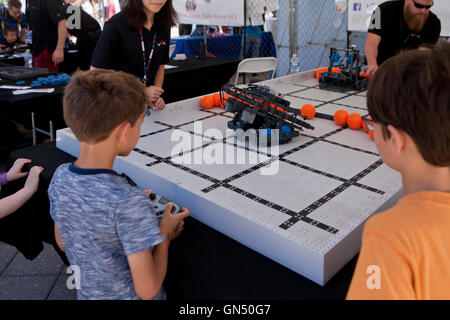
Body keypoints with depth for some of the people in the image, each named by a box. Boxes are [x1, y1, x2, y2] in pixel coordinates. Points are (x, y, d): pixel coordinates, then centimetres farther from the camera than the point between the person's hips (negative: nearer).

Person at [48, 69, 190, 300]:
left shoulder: (60, 177, -15)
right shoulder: (128, 202, -36)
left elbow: (62, 243, 2)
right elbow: (147, 290, -30)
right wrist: (165, 233, -15)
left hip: (86, 292, 6)